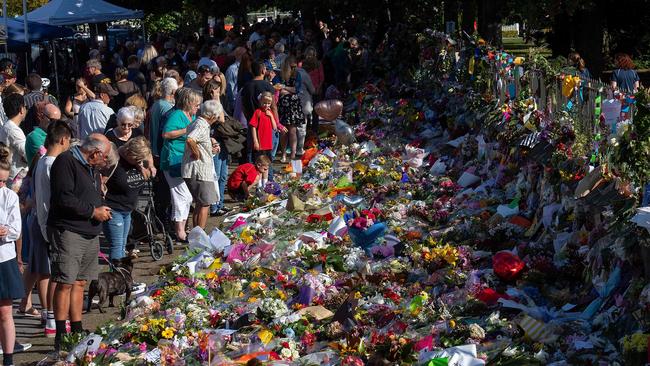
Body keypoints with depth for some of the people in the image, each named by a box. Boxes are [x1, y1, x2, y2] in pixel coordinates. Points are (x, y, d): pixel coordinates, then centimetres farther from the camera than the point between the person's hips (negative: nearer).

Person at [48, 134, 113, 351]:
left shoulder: (91, 167, 19)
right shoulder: (66, 162, -11)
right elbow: (64, 199, -20)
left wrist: (102, 210, 12)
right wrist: (93, 211, -14)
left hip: (89, 234, 9)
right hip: (68, 233, -9)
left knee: (79, 283, 10)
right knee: (65, 283, -9)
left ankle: (77, 333, 14)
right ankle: (61, 338, -8)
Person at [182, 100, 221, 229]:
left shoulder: (195, 123, 14)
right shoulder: (202, 126, -17)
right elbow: (190, 140, -35)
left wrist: (210, 150, 15)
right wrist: (197, 154, -21)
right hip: (200, 171, -10)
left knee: (199, 205, 17)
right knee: (205, 204, -3)